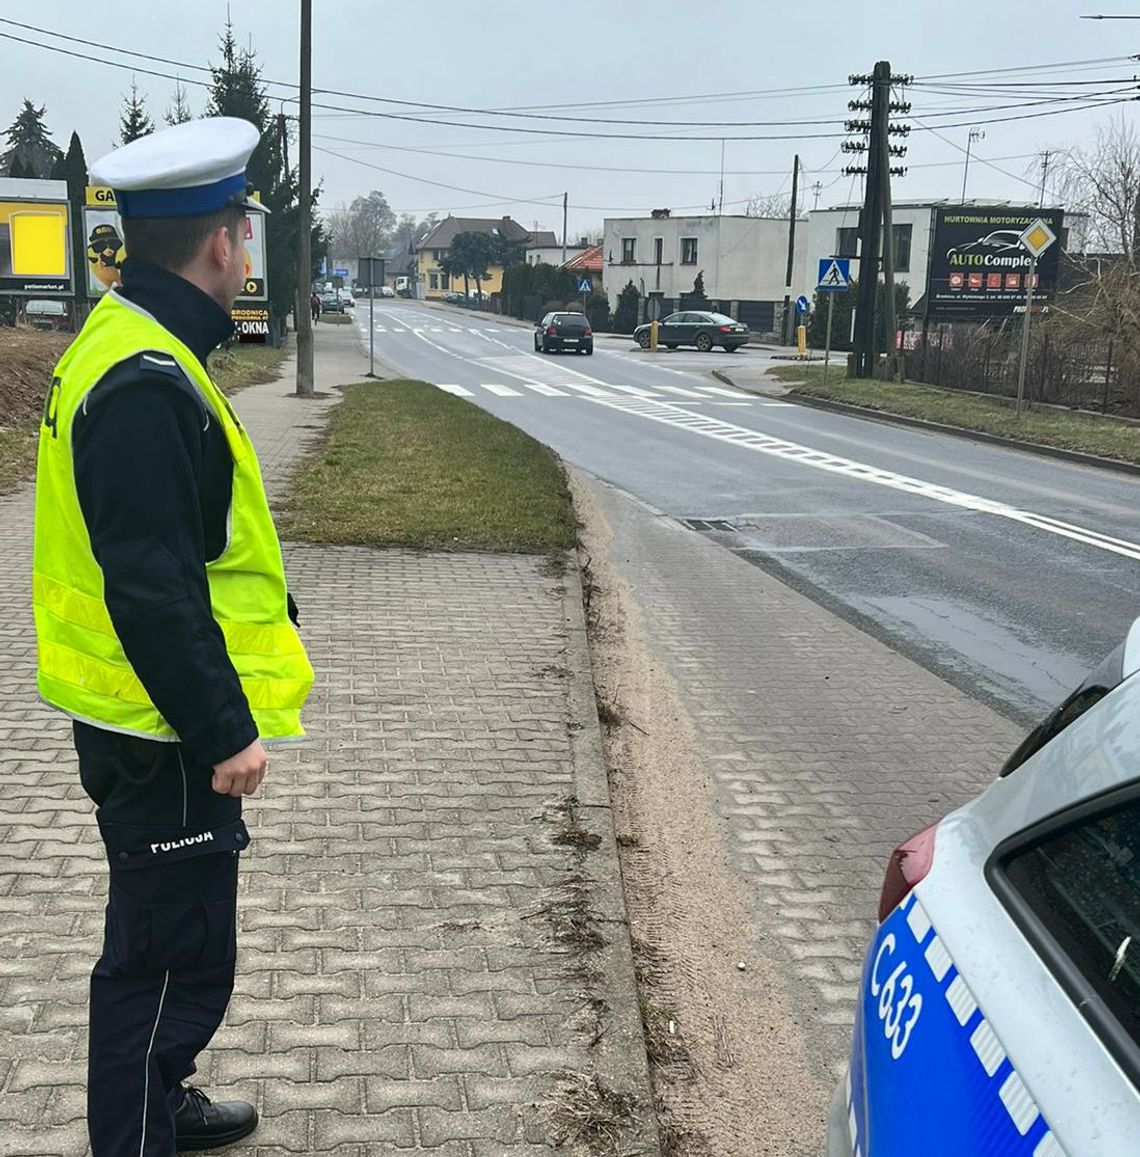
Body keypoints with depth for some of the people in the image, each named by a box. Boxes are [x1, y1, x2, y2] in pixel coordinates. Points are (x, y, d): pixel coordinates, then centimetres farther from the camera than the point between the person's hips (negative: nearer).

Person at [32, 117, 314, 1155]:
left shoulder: (129, 344, 11)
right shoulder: (148, 384, -23)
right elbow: (150, 585, -26)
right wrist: (224, 731, -21)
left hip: (162, 721, 11)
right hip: (168, 732, -11)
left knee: (165, 938, 25)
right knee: (173, 960, 1)